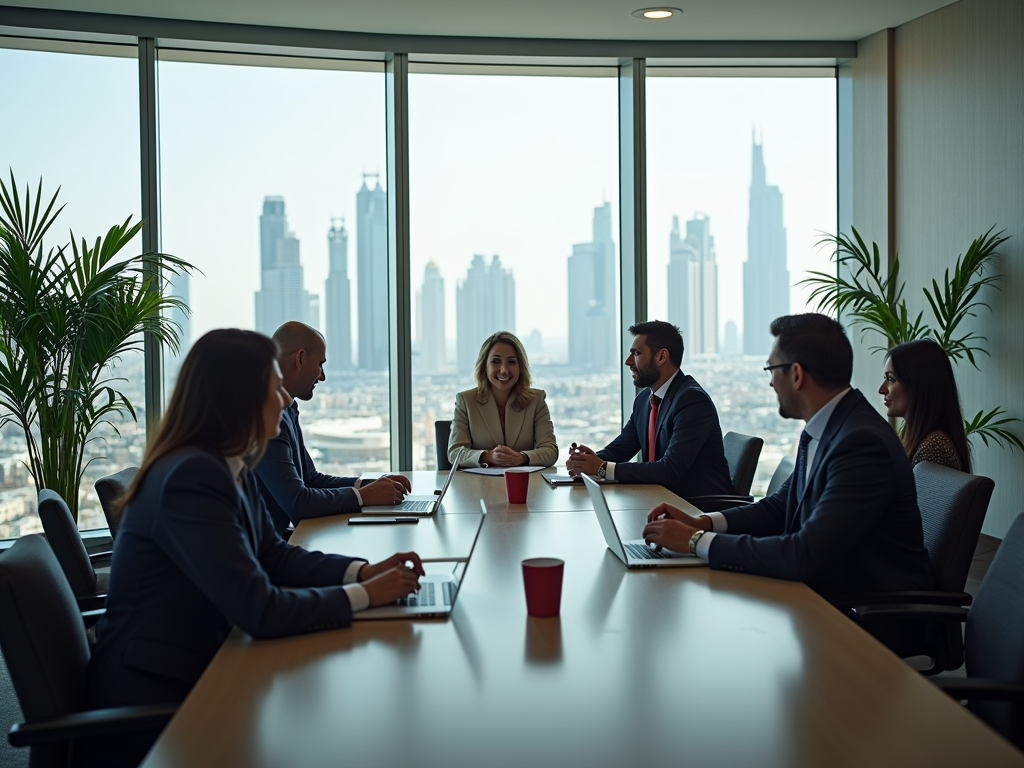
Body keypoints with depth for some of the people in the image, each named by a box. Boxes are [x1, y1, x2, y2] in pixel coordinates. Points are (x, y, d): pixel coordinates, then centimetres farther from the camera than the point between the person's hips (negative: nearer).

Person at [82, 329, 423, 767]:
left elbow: (275, 557, 13)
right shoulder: (192, 478, -25)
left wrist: (364, 571, -2)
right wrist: (365, 595, -17)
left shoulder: (230, 468, 4)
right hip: (152, 700, -8)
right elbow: (261, 611, -28)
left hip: (190, 673, 8)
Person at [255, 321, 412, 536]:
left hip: (280, 535, 9)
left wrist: (371, 485, 5)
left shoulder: (286, 411, 10)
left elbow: (311, 479, 18)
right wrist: (363, 495, -11)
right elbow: (296, 503, -23)